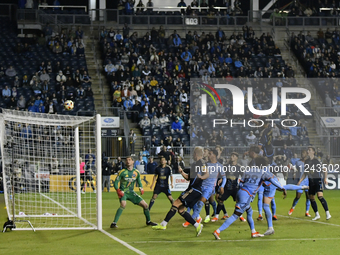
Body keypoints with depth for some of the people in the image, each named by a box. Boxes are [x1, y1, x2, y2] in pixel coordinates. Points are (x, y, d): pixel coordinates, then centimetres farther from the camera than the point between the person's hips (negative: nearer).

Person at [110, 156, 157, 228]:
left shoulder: (136, 172, 3)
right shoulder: (122, 172, -9)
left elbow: (139, 181, 17)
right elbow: (116, 182, -6)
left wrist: (141, 188, -3)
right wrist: (118, 191, -23)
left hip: (131, 192, 5)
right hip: (123, 192, -5)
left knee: (145, 205, 1)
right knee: (123, 204, -34)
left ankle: (148, 221, 25)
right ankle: (114, 223, -32)